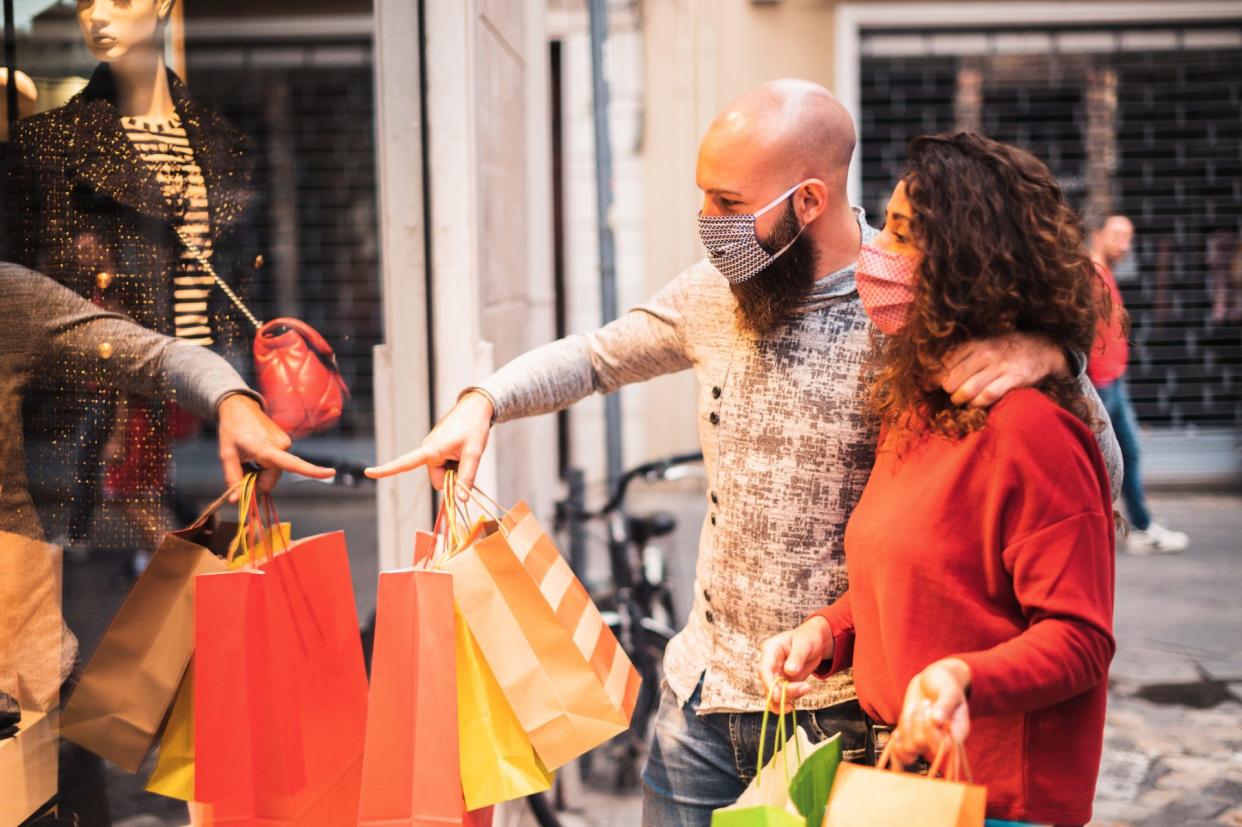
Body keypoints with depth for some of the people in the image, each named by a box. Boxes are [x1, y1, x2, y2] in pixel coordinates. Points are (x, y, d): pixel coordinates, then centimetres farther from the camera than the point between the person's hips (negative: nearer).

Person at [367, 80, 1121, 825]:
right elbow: (596, 358, 17)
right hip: (704, 691, 5)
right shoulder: (715, 292, 0)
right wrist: (484, 401, 0)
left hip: (846, 715, -4)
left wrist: (1044, 352, -32)